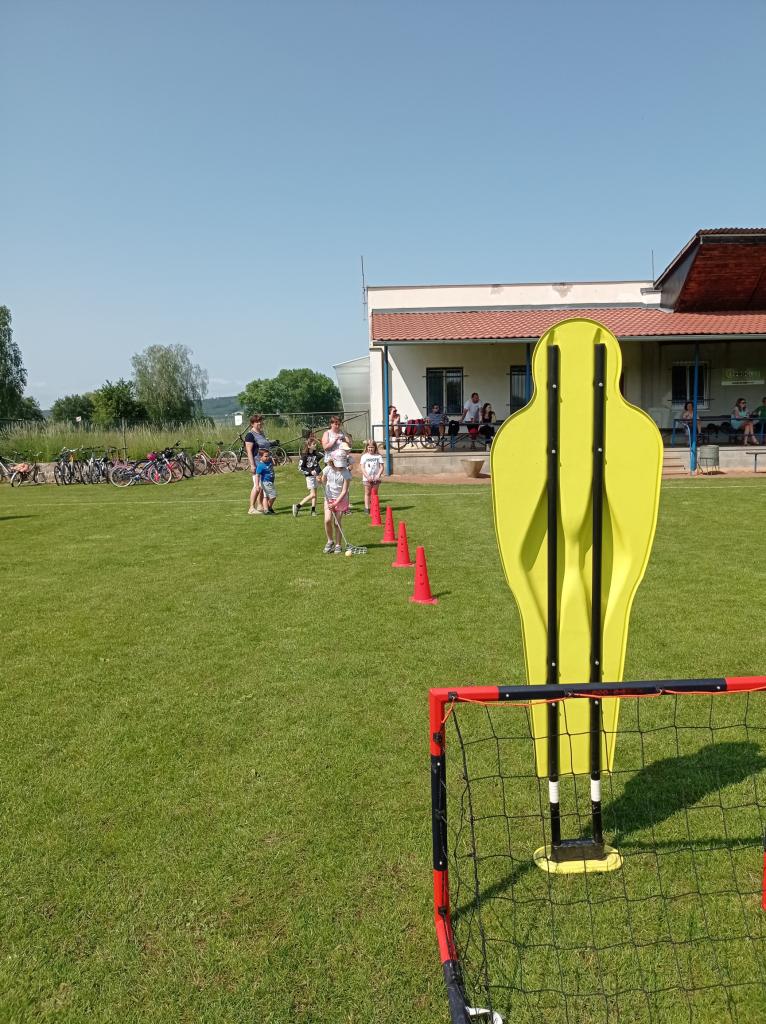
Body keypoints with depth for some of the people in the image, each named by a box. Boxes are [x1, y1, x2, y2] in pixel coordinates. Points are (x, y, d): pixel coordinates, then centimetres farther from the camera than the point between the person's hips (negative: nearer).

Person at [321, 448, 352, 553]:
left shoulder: (346, 473, -14)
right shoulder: (328, 469, -5)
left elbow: (344, 491, -14)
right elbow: (323, 482, 10)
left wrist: (336, 503, -20)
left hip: (341, 499, -2)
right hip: (329, 498, 2)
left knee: (337, 523, -1)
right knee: (328, 520, -13)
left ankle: (338, 545, 13)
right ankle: (330, 541, 9)